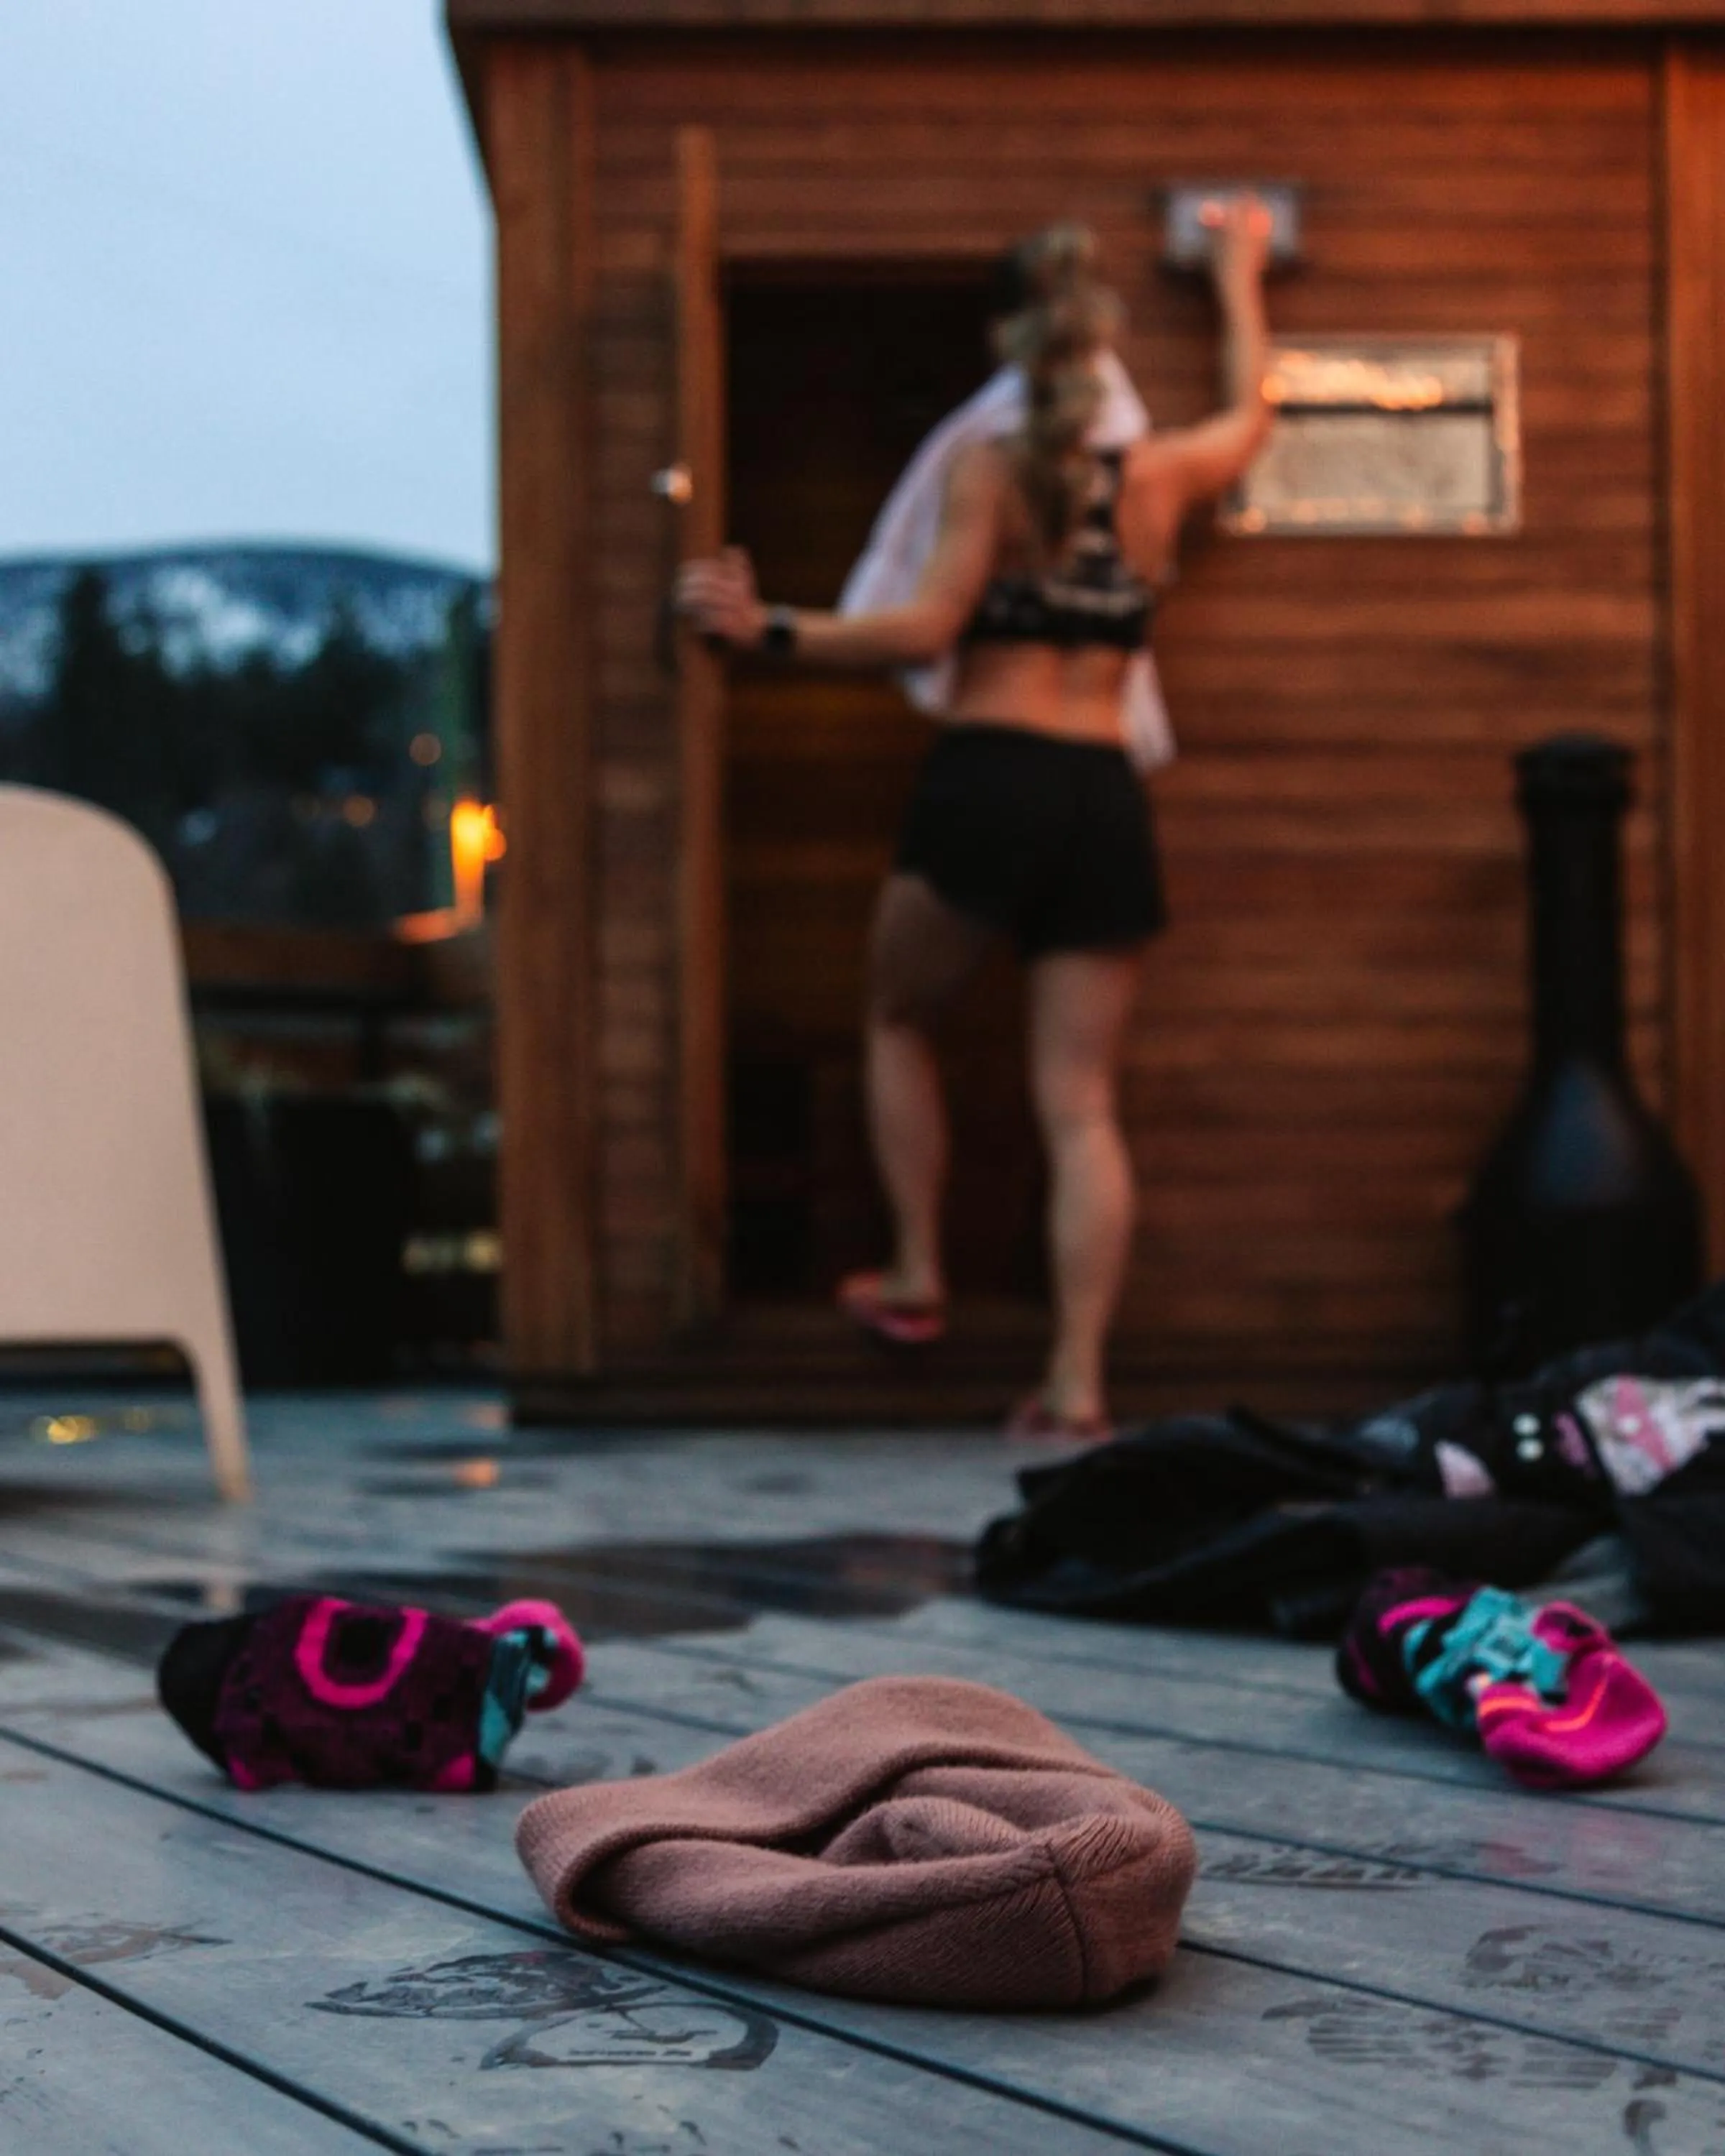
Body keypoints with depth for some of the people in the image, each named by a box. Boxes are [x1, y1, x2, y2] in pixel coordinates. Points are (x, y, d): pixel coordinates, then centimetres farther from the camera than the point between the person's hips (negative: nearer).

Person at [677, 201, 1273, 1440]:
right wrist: (1240, 280, 44)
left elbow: (927, 629, -10)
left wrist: (768, 632, -8)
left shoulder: (987, 469, -1)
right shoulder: (1160, 477, 10)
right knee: (1082, 1104, 1)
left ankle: (918, 1277, 20)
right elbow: (1251, 417, 31)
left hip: (985, 782, -3)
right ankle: (1078, 1384, -4)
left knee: (900, 1021, 23)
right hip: (1105, 796, 3)